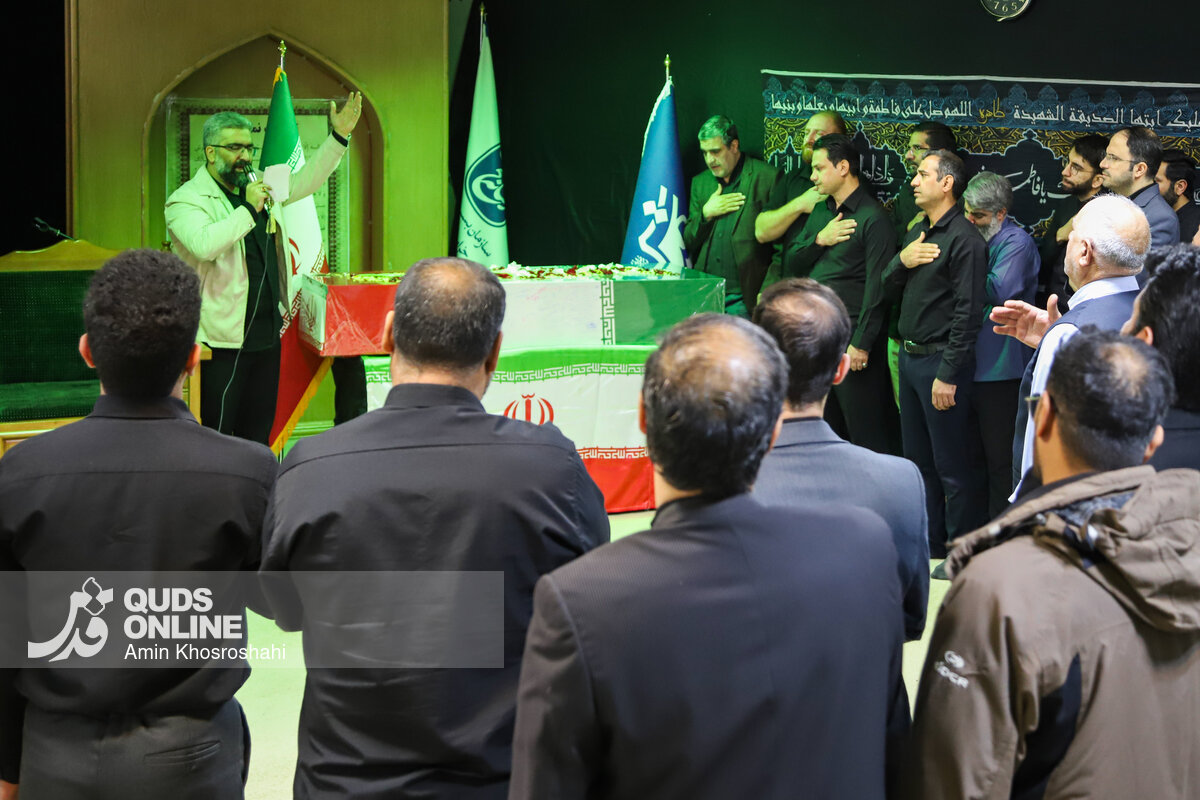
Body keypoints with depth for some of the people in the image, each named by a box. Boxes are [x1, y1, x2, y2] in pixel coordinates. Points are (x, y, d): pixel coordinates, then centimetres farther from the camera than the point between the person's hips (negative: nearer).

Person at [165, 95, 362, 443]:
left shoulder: (260, 185, 14)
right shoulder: (186, 200, -9)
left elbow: (305, 181, 23)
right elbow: (204, 244, -28)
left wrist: (339, 136, 13)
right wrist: (249, 209, -22)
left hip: (268, 333, 7)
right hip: (223, 339, -7)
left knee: (258, 433, 14)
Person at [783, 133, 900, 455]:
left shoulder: (873, 218, -10)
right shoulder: (820, 211, 15)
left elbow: (877, 287, -14)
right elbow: (791, 265, 14)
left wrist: (861, 344, -17)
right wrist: (819, 240, -5)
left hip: (851, 333, -8)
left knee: (864, 428, -3)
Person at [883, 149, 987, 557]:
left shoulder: (964, 239, -15)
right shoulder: (918, 231, 13)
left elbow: (968, 312, -19)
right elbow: (889, 288, 17)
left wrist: (948, 375, -20)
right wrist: (902, 260, -5)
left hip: (940, 361, -9)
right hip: (910, 356, 9)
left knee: (952, 466, -1)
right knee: (918, 459, 17)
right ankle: (929, 546, 29)